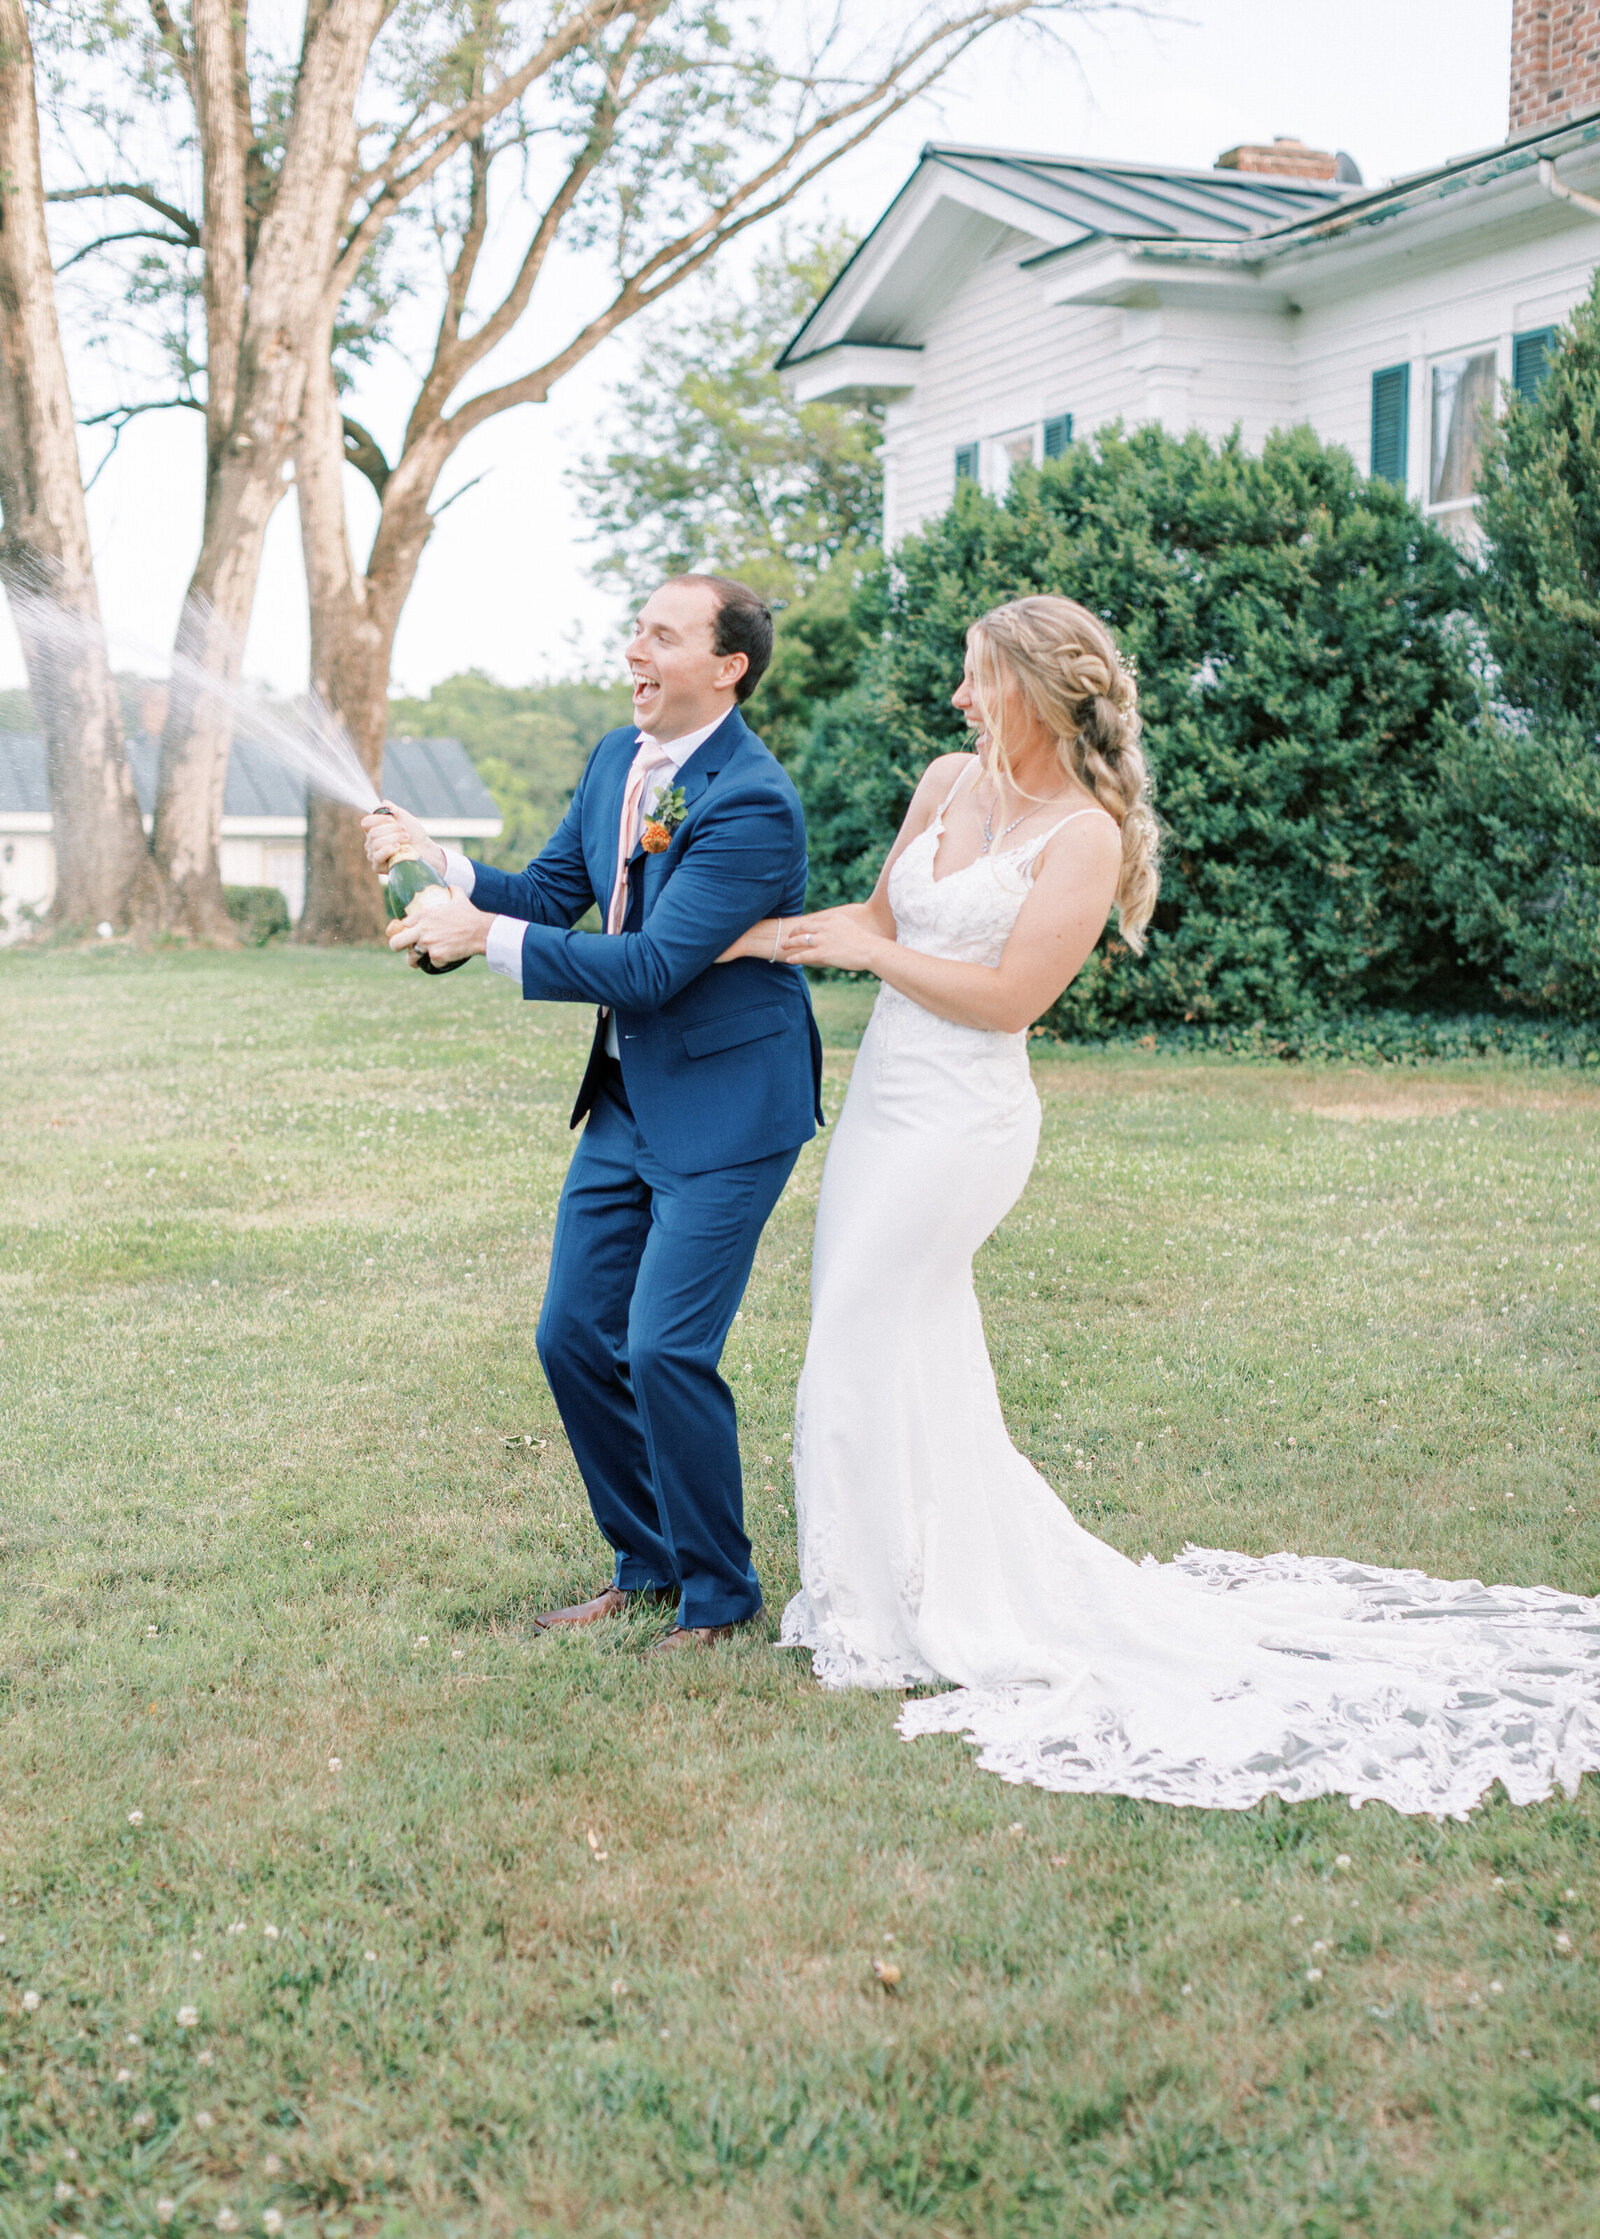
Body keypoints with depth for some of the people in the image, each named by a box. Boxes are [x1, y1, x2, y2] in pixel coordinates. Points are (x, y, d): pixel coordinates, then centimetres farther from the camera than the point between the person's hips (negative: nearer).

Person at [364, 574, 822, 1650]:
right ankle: (646, 1563, 27)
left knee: (666, 1351, -10)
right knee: (575, 1336, 10)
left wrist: (487, 938, -26)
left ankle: (719, 1593, 11)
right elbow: (551, 894, 10)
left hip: (725, 1107, -8)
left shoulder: (754, 803, -21)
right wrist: (437, 859, -7)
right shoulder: (619, 756, 5)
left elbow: (655, 965, -25)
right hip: (629, 1097, 8)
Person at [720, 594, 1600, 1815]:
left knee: (871, 1369, -2)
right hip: (886, 1099, 8)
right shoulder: (948, 784, 9)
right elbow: (883, 913, 18)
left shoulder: (1084, 835, -14)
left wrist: (868, 952, -12)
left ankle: (901, 1617, 14)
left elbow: (1008, 997, -19)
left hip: (959, 1120, -8)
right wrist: (756, 935, 7)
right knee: (918, 1373, 15)